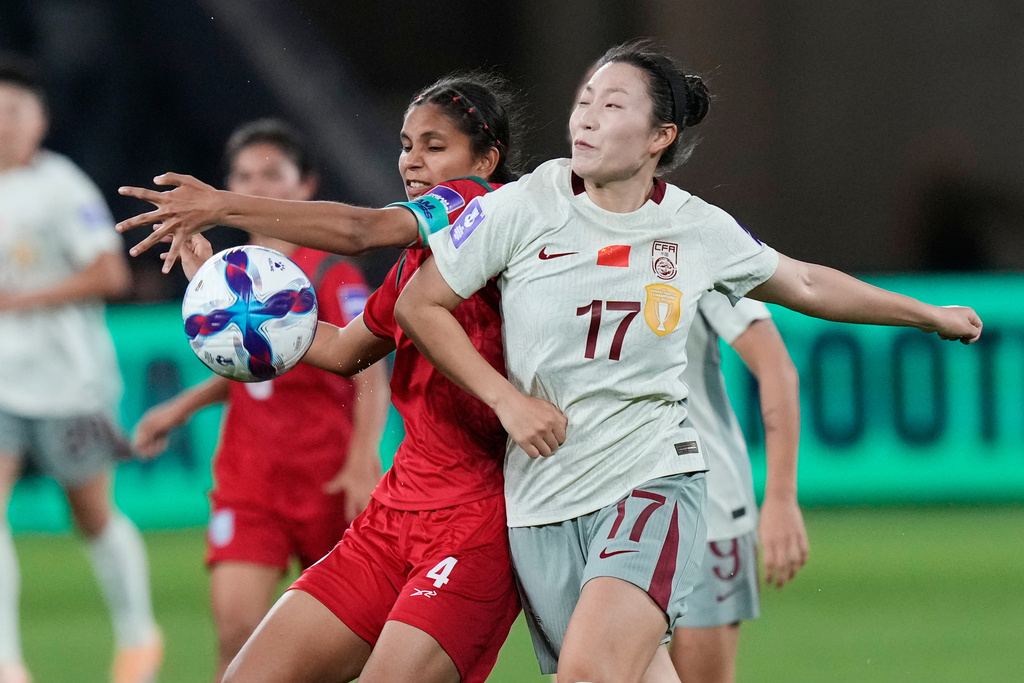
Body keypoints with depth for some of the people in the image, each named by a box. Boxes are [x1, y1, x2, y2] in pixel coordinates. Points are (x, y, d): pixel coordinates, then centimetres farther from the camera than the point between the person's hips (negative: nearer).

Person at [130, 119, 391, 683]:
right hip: (248, 481, 3)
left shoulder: (330, 274, -9)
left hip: (329, 480, -3)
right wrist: (181, 408, 15)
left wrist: (363, 461, -29)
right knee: (236, 627, -15)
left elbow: (371, 375, -17)